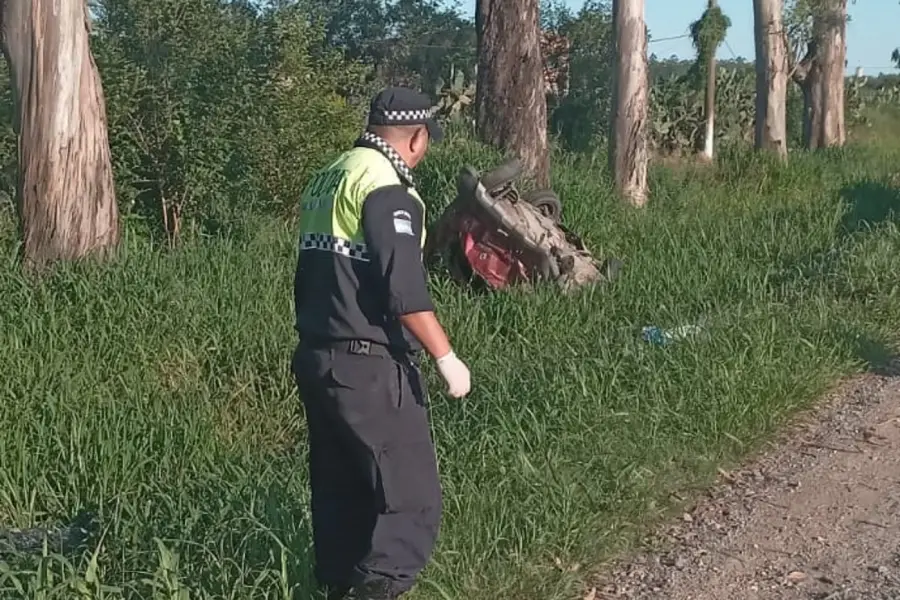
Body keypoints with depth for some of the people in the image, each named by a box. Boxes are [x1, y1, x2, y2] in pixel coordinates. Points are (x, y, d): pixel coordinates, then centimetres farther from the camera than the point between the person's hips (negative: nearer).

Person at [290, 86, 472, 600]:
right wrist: (446, 356, -14)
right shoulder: (386, 186, -13)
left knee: (341, 494, 17)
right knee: (411, 500, -5)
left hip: (317, 360, 10)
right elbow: (405, 288, -20)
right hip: (370, 369, -10)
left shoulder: (326, 180, 15)